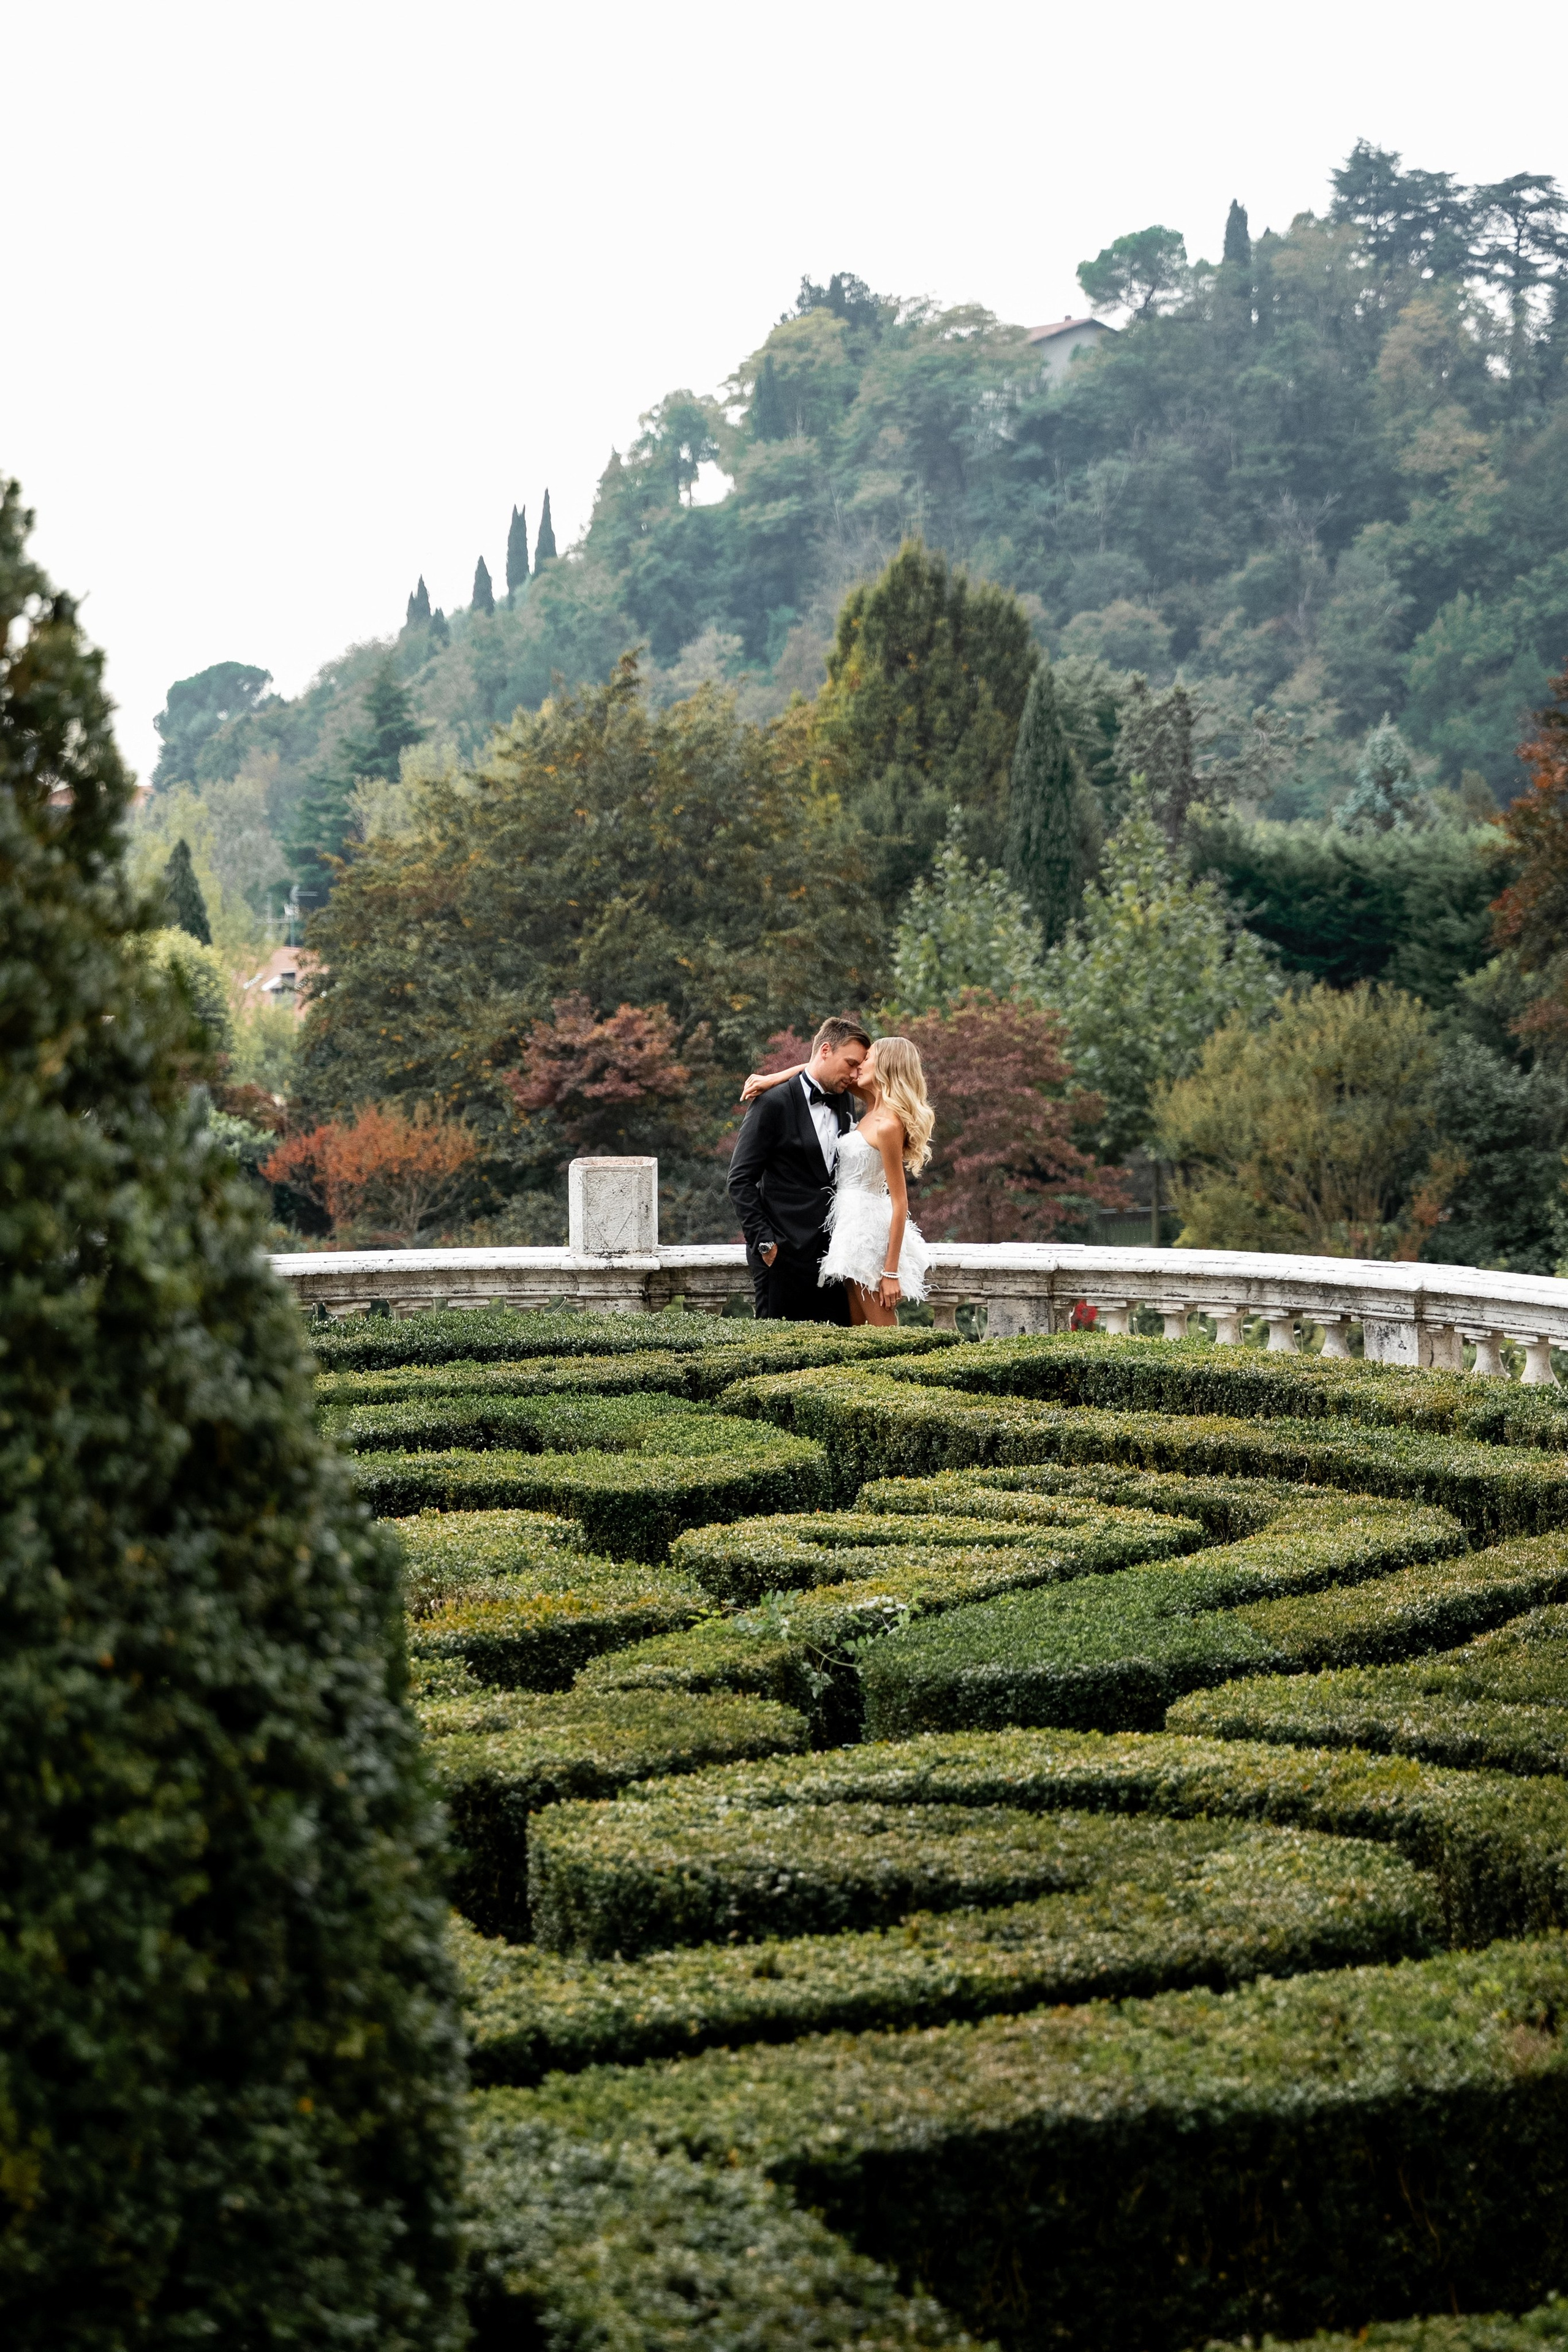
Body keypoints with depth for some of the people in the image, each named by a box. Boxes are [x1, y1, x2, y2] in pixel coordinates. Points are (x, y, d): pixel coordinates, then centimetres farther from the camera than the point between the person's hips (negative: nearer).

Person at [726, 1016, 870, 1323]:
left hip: (831, 1251, 6)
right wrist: (765, 1243, -13)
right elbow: (740, 1180, -8)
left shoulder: (842, 1103, 14)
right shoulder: (773, 1104, -7)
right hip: (784, 1256, -6)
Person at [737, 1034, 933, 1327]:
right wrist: (771, 1079, 5)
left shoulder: (888, 1125, -18)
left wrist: (891, 1272, -20)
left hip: (866, 1226, -10)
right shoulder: (875, 1106, 8)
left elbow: (900, 1201, -19)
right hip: (853, 1222, 10)